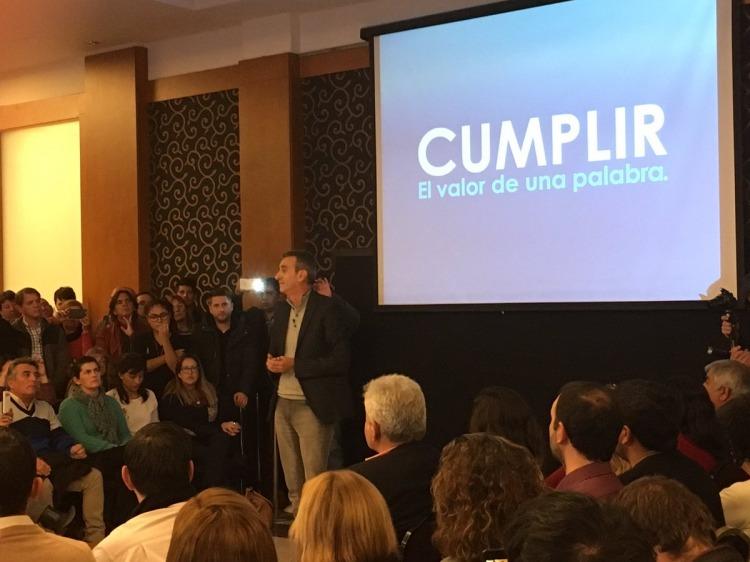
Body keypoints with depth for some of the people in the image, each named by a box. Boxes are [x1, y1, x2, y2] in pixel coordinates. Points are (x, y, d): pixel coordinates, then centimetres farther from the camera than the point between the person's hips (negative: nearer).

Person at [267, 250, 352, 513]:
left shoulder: (326, 308, -10)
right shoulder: (281, 309, 12)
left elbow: (341, 358, -15)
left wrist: (295, 366, -16)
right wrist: (271, 361, 0)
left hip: (312, 406, -7)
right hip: (282, 403, 7)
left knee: (314, 477, -4)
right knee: (291, 478, 13)